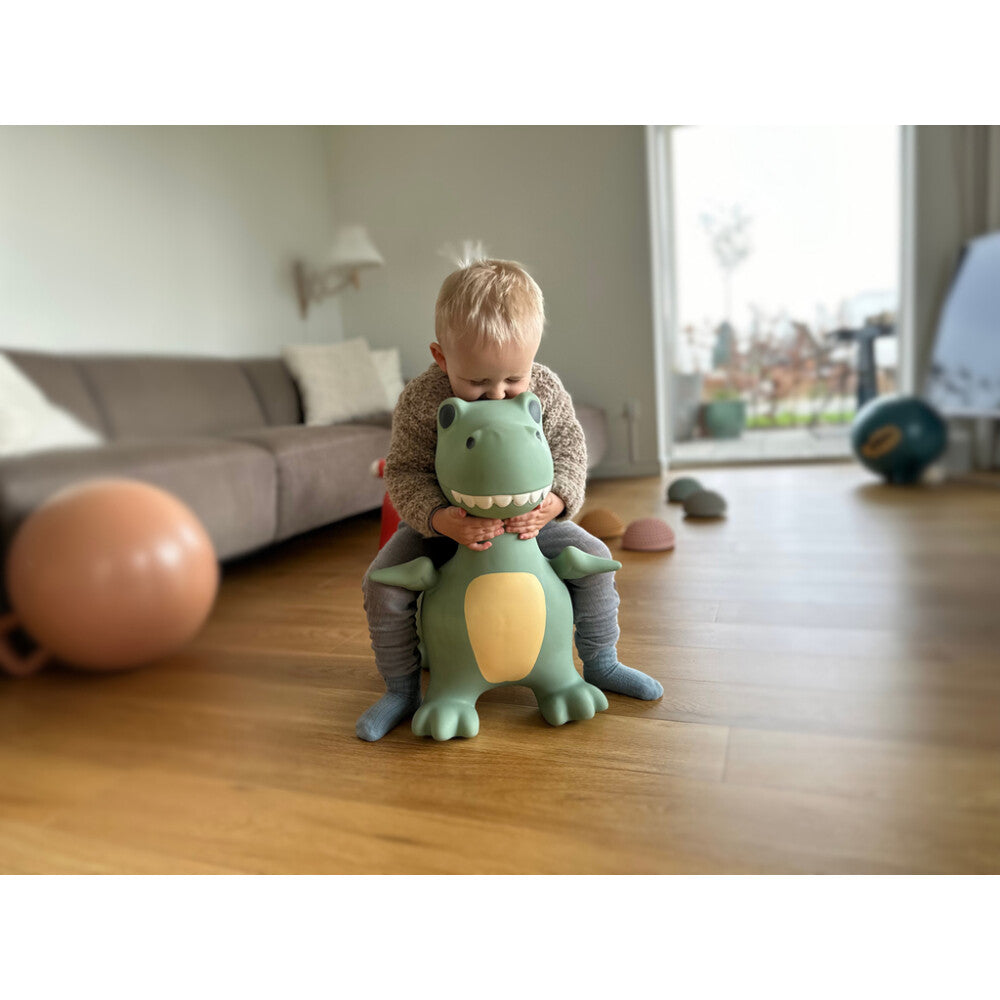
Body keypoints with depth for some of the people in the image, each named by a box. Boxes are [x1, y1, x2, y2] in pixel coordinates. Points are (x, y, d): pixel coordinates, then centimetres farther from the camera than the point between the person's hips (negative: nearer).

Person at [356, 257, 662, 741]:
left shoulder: (546, 388, -17)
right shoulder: (420, 401, -25)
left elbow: (569, 448, -10)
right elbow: (404, 474, -22)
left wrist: (554, 501, -31)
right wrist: (440, 519, -41)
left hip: (527, 517, 2)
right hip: (442, 523, -2)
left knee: (593, 557, -6)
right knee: (383, 586, -17)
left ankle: (600, 663, 18)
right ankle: (402, 689, 7)